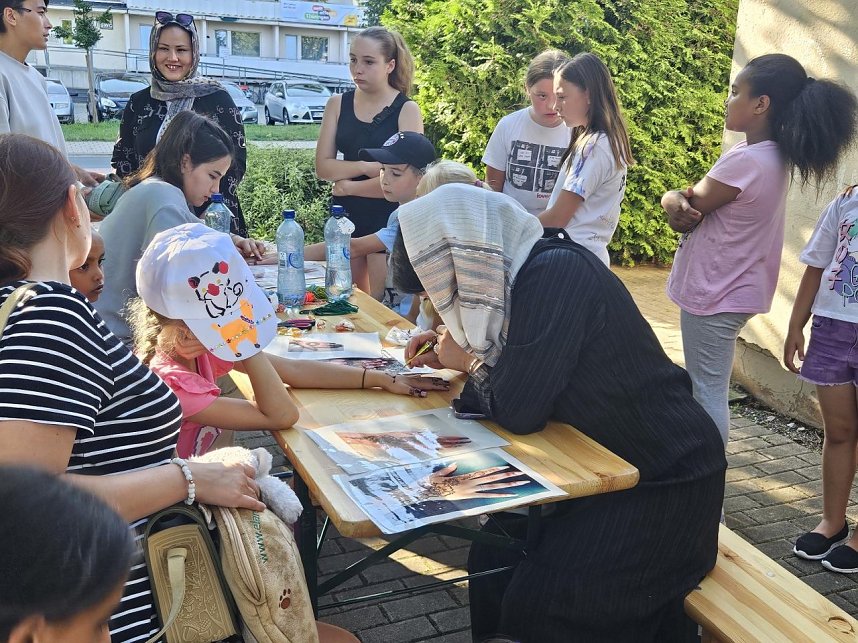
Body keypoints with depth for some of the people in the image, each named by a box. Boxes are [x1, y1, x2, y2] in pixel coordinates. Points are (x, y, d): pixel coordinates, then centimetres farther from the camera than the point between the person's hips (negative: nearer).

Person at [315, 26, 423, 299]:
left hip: (388, 222, -4)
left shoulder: (407, 110, -7)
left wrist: (348, 186, -8)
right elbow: (323, 167, -3)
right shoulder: (337, 104, 3)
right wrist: (367, 166, -19)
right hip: (345, 218, 4)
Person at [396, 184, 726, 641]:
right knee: (494, 562, 7)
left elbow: (517, 410, -25)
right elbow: (516, 375, 18)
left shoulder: (557, 272, -24)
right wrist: (453, 358, 3)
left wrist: (470, 363, -7)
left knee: (538, 606, -12)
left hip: (664, 483, -9)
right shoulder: (523, 271, 3)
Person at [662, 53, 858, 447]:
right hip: (731, 289, 10)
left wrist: (672, 199, 4)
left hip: (714, 293, -10)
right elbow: (705, 204, 7)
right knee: (708, 391, 20)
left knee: (707, 395, 0)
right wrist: (684, 200, -12)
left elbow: (685, 217, -16)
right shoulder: (772, 155, 7)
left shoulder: (746, 161, -23)